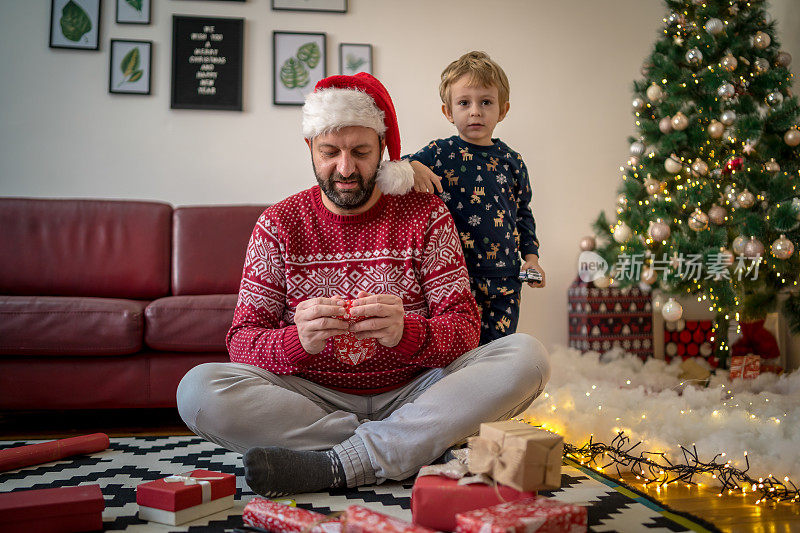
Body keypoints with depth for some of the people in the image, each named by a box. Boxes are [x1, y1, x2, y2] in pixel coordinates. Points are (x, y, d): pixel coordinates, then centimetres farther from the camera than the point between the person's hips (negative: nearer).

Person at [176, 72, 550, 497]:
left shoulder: (426, 215, 2)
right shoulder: (279, 224, 3)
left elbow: (465, 328, -4)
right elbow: (242, 341, -4)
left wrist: (405, 333, -28)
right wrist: (298, 340, -28)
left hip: (411, 395, 0)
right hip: (316, 397, 0)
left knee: (527, 356, -23)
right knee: (198, 390, -26)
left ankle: (332, 465, -29)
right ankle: (419, 446, -21)